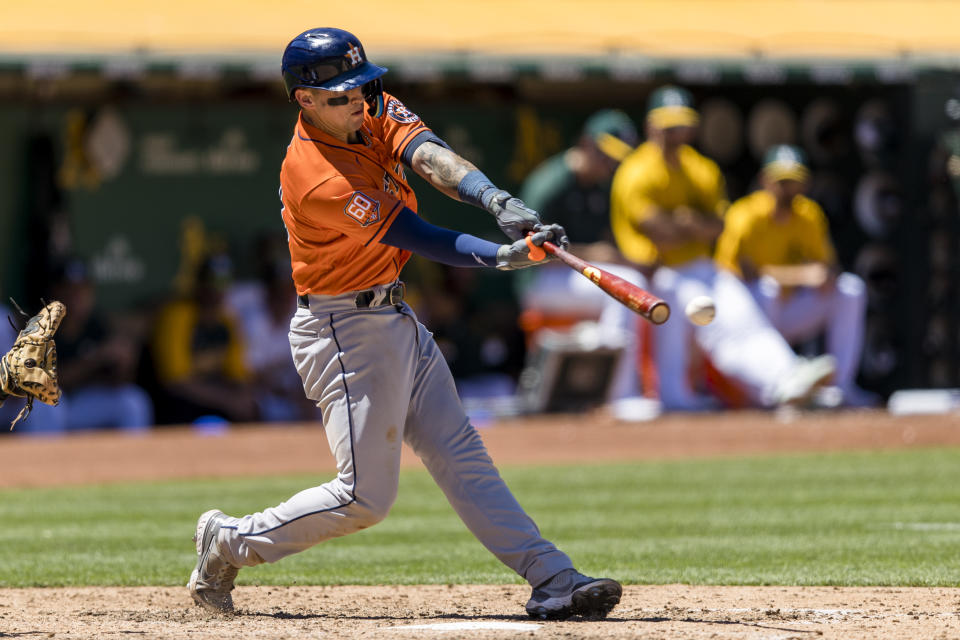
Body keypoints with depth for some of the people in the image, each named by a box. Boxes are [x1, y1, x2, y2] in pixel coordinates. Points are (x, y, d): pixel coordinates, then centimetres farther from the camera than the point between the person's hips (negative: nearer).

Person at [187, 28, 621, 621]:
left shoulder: (374, 112, 0)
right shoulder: (318, 180, -26)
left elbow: (431, 157, -17)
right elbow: (422, 239, -27)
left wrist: (497, 200, -37)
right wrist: (508, 255, -38)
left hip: (396, 321, 9)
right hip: (344, 332, -9)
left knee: (462, 456, 5)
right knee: (366, 497, -5)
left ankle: (551, 578, 3)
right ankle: (230, 542, 10)